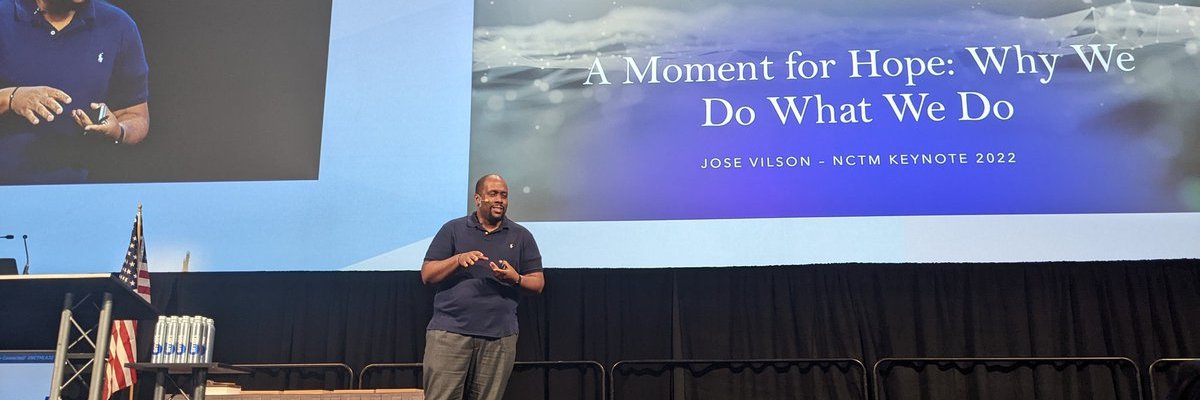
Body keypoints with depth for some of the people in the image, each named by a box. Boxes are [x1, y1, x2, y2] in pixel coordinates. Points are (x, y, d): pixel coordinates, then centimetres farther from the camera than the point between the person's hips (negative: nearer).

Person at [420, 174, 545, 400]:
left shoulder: (522, 236, 12)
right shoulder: (452, 230, 8)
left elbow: (538, 283, 10)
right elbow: (427, 275, 4)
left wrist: (516, 279, -12)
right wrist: (458, 259, -13)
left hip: (499, 337, 2)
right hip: (449, 331, -1)